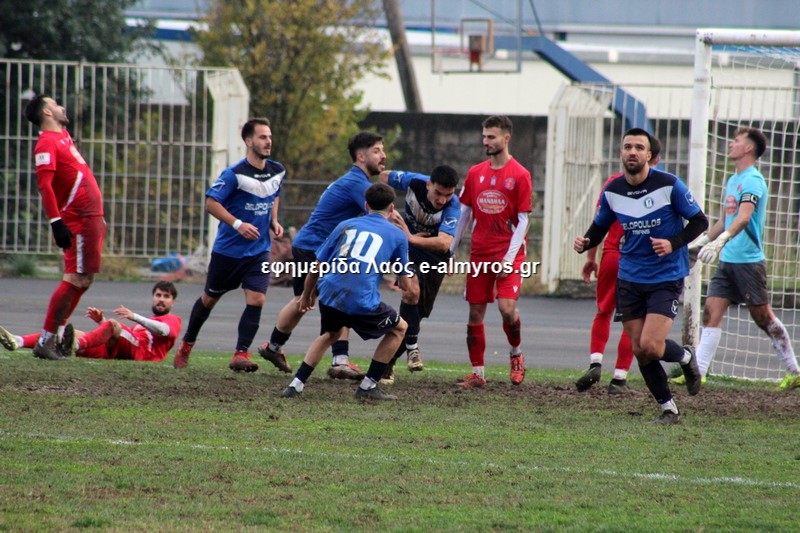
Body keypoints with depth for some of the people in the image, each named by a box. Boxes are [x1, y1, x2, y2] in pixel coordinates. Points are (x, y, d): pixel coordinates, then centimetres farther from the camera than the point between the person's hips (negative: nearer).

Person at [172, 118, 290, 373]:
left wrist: (274, 221, 5)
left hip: (259, 250, 4)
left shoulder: (277, 171, 2)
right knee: (210, 298, 11)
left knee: (256, 300, -12)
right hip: (228, 248, -4)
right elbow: (211, 203, -17)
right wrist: (238, 224, -26)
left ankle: (241, 354, -6)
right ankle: (186, 345, 30)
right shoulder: (234, 174, -17)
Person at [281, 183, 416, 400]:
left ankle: (296, 384, 21)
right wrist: (410, 289, 41)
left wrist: (307, 294, 36)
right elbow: (405, 284, 17)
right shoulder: (397, 235, 12)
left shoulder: (346, 225, 19)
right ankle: (368, 386, 17)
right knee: (398, 328, 22)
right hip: (363, 301, -4)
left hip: (329, 294, 4)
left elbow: (317, 266, 20)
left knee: (330, 334, 33)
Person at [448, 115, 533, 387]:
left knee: (507, 307, -18)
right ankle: (477, 373, 11)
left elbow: (523, 221, -7)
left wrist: (509, 258, -14)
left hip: (508, 255, -5)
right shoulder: (475, 173, 9)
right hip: (479, 253, 5)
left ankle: (516, 353, 10)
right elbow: (464, 214, 15)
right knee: (476, 312, 3)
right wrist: (451, 250, 12)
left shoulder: (519, 175, -5)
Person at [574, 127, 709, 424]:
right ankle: (669, 409, 17)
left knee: (650, 346, -17)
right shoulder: (612, 192, 0)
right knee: (639, 351, 2)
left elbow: (699, 221, -5)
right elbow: (600, 227, 14)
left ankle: (686, 357, 17)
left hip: (666, 277, -4)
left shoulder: (670, 186, -12)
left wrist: (673, 243, -22)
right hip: (630, 278, 4)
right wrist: (585, 243, -9)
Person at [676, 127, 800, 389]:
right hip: (727, 260, 8)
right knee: (711, 310, -3)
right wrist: (702, 241, 31)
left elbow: (743, 218, -29)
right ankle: (698, 372, -6)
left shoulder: (753, 181, -14)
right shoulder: (733, 181, 15)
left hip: (749, 260, -8)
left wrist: (720, 241, -42)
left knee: (763, 317, 1)